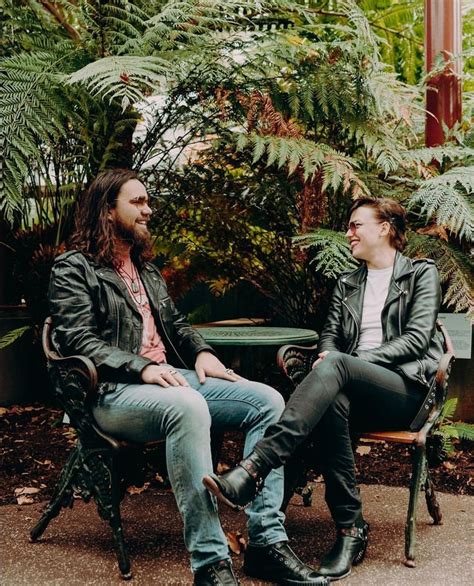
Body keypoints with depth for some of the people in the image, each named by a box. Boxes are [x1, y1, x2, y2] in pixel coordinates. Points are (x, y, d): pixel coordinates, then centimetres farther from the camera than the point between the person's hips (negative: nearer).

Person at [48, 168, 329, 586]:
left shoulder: (145, 268, 25)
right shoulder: (74, 268, 1)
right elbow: (78, 339, -11)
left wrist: (203, 352, 6)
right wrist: (142, 368, -22)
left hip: (171, 378, 8)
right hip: (114, 392, -8)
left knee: (268, 401, -11)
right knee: (188, 406, -40)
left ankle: (267, 541, -15)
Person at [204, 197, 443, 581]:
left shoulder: (422, 273, 8)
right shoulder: (347, 284, 24)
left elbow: (416, 339, -5)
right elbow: (330, 336, 14)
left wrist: (347, 361, -15)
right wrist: (327, 361, -12)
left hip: (408, 391, -4)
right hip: (358, 394, 4)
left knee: (335, 367, -35)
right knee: (333, 403, -35)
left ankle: (252, 471, -48)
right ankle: (351, 532, -29)